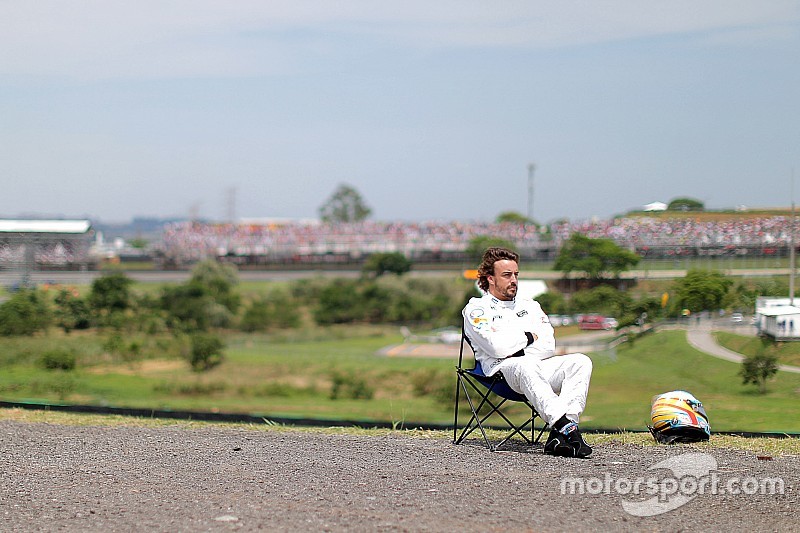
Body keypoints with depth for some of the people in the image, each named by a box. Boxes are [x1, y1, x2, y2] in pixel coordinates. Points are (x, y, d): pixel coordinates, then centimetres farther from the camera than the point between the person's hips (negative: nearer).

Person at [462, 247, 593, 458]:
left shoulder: (529, 305, 27)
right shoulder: (477, 309, 10)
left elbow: (548, 346, 11)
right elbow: (497, 347, -8)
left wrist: (518, 352, -6)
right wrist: (529, 337, 7)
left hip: (539, 366, 5)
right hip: (502, 370, -5)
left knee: (580, 361, -23)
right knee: (525, 367, -41)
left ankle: (560, 434, -42)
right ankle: (565, 426, -55)